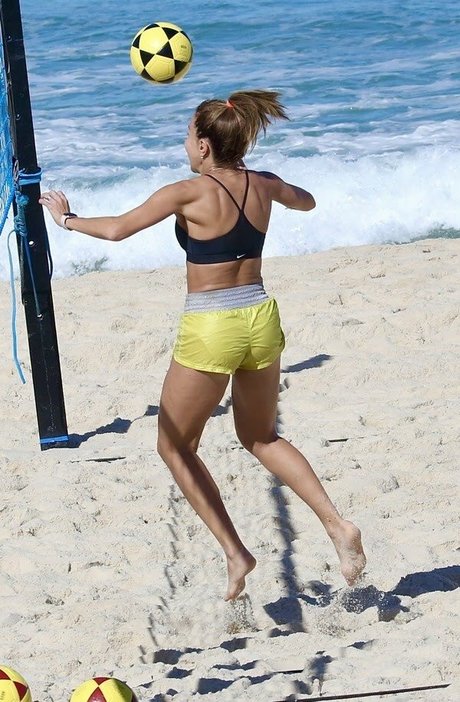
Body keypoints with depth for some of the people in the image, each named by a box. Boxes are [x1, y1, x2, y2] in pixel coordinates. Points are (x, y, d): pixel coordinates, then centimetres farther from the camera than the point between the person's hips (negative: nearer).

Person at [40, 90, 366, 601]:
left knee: (175, 446, 14)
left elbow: (117, 229, -6)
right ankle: (337, 524, 7)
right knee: (260, 437, 24)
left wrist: (66, 218, 11)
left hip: (210, 330, -6)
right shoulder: (261, 185, 4)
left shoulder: (189, 193, -12)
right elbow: (305, 202, 26)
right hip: (261, 320, 6)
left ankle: (234, 552, 6)